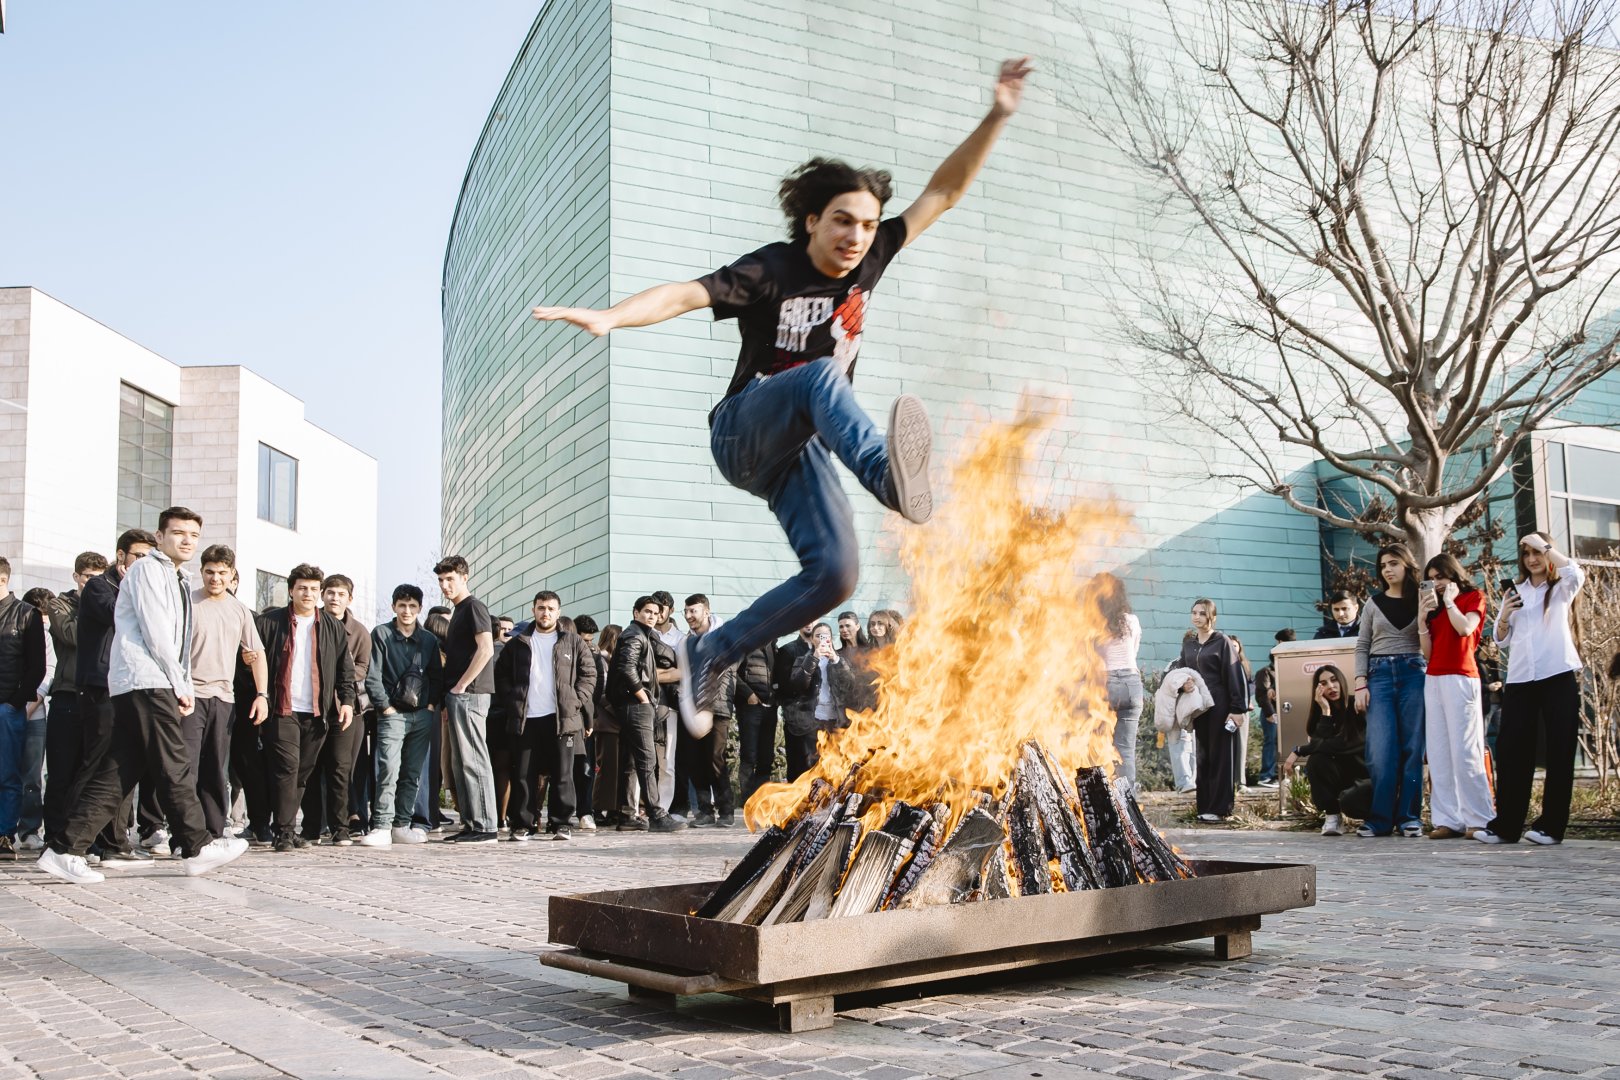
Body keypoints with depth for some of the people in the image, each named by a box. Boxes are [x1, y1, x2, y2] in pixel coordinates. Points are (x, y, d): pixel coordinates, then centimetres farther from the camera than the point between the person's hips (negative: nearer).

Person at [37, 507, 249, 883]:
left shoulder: (177, 582, 24)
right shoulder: (148, 569, -4)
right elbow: (155, 633, -12)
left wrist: (186, 688, 8)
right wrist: (181, 686, -8)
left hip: (157, 686, 9)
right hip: (145, 681, -9)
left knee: (120, 772, 4)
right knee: (174, 766, -6)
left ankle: (66, 850, 3)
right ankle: (197, 846, 0)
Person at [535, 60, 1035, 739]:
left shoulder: (867, 262, 1)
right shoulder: (769, 272, -14)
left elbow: (943, 192, 2)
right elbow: (685, 294, -28)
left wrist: (998, 117, -5)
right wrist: (611, 317, -46)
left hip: (800, 451, 6)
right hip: (744, 430, -5)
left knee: (835, 575, -13)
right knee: (822, 374, -36)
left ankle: (710, 657, 2)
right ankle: (888, 474, -67)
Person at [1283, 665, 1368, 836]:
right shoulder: (1320, 713, 1)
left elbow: (1342, 745, -25)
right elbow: (1319, 745, -19)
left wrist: (1299, 751, -24)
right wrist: (1326, 711, -22)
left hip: (1368, 774, -4)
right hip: (1343, 774, 4)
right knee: (1316, 760, -27)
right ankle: (1333, 816, -14)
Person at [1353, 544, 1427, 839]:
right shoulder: (1374, 604, 11)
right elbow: (1362, 647, 10)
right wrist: (1360, 684, -1)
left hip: (1413, 674, 0)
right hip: (1379, 675, 0)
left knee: (1412, 748, -1)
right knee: (1381, 751, -7)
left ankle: (1409, 816, 6)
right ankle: (1379, 819, -2)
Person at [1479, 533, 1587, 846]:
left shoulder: (1562, 588, 8)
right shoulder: (1516, 590, 18)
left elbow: (1575, 572, -17)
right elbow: (1502, 639, 16)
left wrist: (1544, 545, -8)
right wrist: (1505, 614, -3)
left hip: (1559, 676, -3)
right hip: (1520, 678, 3)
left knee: (1560, 751, -3)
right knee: (1511, 749, -1)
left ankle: (1551, 826, 0)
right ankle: (1505, 825, 2)